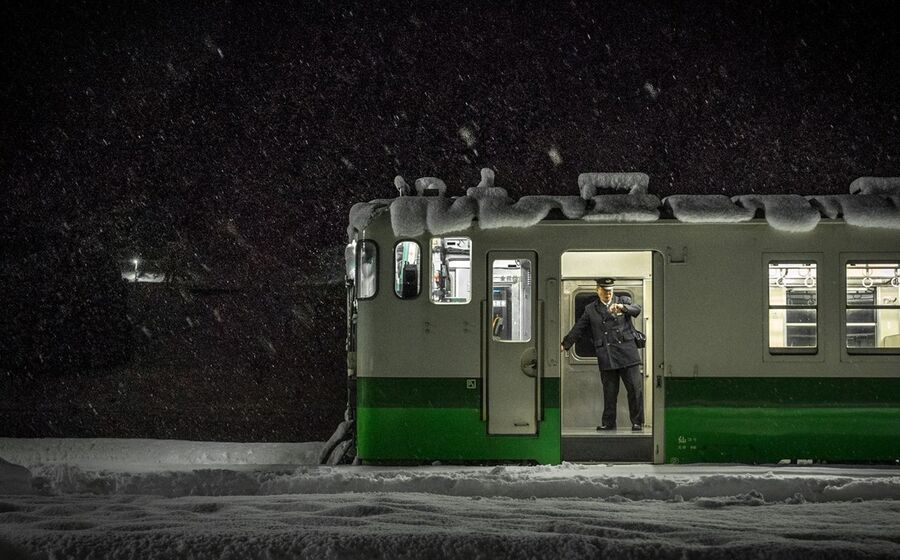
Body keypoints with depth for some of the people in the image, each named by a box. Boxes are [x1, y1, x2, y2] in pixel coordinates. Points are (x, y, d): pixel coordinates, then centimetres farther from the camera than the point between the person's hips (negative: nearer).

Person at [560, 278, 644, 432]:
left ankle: (637, 422, 8)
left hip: (626, 353, -1)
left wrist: (622, 307, -28)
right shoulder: (591, 309, 11)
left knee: (635, 389, -1)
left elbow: (637, 310, -10)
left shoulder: (623, 301, 8)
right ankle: (608, 423, 14)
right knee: (609, 392, 5)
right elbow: (578, 329, 11)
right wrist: (564, 344, 3)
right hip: (606, 358, 1)